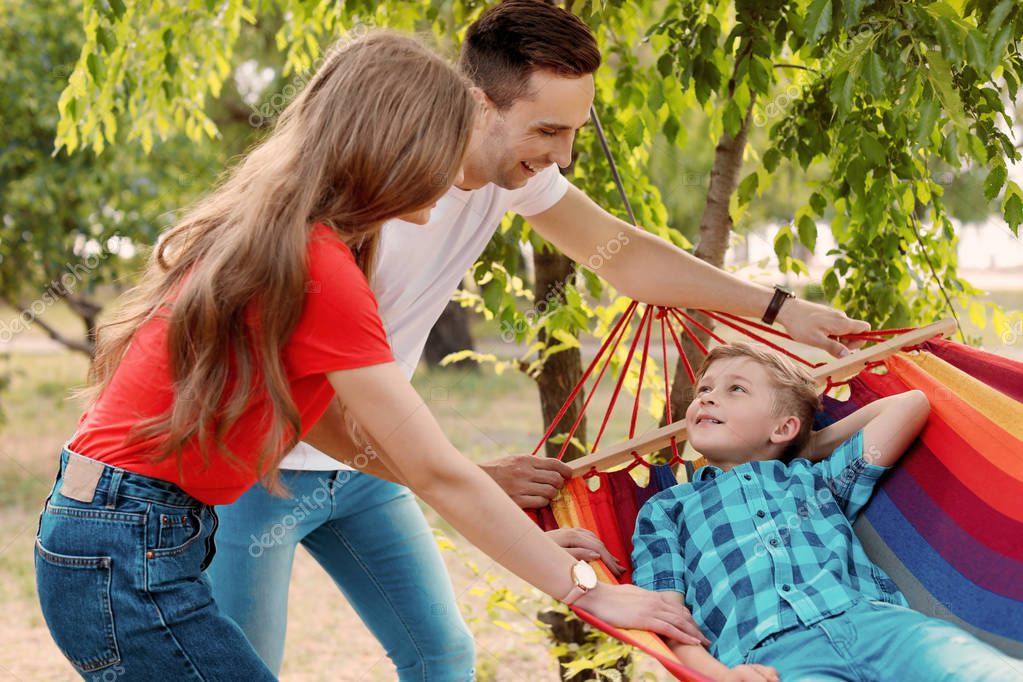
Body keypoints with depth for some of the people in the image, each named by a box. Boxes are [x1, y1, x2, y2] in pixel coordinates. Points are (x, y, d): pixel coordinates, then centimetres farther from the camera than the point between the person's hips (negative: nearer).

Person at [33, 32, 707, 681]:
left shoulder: (258, 231, 9)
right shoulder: (321, 270, -18)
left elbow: (343, 427, 12)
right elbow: (438, 475, -15)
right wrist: (587, 591, -9)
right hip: (129, 559, -9)